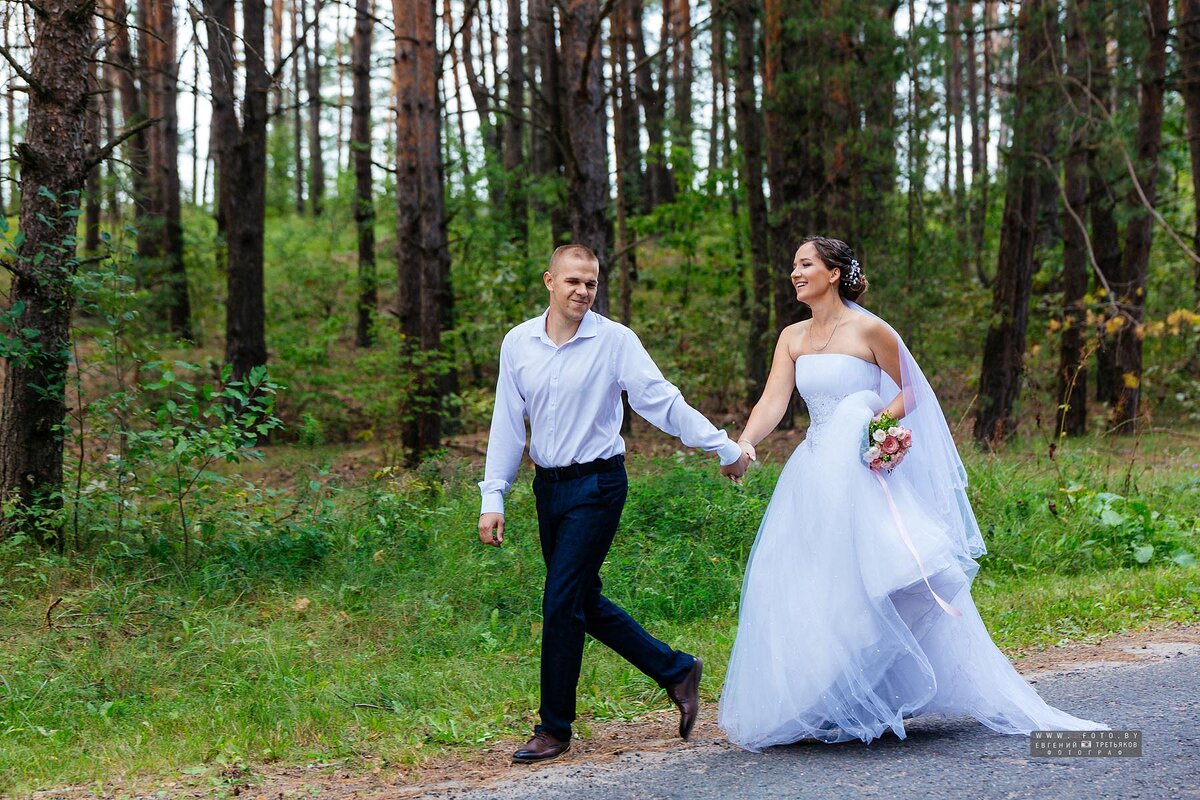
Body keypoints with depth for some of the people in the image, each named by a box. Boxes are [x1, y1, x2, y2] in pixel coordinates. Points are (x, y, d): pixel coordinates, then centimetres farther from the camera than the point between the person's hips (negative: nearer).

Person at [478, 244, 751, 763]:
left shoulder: (614, 340, -9)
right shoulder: (518, 343, 3)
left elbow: (662, 400, -8)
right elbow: (508, 423, 6)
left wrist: (724, 447, -10)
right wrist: (493, 497, 2)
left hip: (596, 486, -5)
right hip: (548, 486, 5)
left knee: (562, 603, -7)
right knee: (584, 603, 11)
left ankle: (555, 728, 7)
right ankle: (676, 671, 28)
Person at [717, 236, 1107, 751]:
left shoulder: (869, 330, -5)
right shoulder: (792, 337, 10)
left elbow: (910, 391, 4)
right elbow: (773, 403, 0)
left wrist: (881, 418, -16)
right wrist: (742, 446, -18)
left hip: (864, 470, -6)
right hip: (814, 476, 6)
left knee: (869, 587, -9)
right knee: (808, 591, 3)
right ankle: (830, 708, 12)